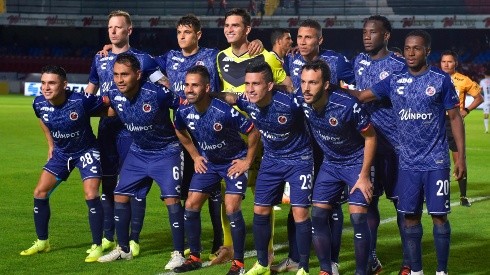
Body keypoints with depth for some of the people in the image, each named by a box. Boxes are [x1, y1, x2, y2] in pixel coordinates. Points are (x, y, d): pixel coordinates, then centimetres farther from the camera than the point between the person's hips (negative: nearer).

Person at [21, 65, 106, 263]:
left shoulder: (82, 101, -31)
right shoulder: (39, 104, -15)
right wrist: (51, 144, 11)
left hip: (86, 151, -5)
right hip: (60, 152, 5)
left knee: (91, 196, -19)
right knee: (40, 192, 2)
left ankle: (97, 246, -6)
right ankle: (42, 242, 19)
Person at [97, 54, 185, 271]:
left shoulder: (157, 93, -29)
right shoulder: (114, 94, -14)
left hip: (166, 151, -6)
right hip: (138, 151, 6)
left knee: (171, 199, -16)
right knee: (120, 196, 7)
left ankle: (178, 253, -5)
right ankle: (123, 249, 23)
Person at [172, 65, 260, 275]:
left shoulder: (225, 111, -32)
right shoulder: (184, 112, -15)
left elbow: (254, 133, -22)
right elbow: (181, 132, 11)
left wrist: (248, 161, -14)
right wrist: (195, 156, 8)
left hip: (234, 162, -6)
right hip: (208, 162, 6)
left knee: (231, 210, -15)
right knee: (190, 206, 1)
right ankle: (195, 257, 16)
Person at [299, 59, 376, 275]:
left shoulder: (348, 105, -31)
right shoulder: (301, 99, -19)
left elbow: (370, 137, -18)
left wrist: (364, 176, -16)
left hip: (356, 162, -5)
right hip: (330, 162, 5)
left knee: (358, 218, -13)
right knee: (318, 216, -1)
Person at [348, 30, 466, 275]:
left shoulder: (441, 80, -2)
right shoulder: (394, 81, 5)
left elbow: (454, 118, 1)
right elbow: (361, 96, 4)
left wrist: (461, 157, -4)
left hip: (436, 162, -3)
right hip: (408, 163, 3)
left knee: (439, 216, -2)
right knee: (410, 217, 6)